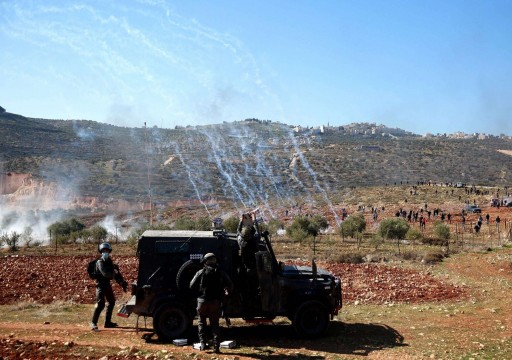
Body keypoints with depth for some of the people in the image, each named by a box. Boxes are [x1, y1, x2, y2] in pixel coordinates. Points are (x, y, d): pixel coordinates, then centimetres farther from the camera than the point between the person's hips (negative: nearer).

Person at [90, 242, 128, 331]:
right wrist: (114, 273, -32)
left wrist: (122, 283, 6)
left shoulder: (109, 261, 10)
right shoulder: (100, 262, -14)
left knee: (111, 302, 16)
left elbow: (115, 273, 12)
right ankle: (93, 323, -16)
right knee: (100, 304, -18)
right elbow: (105, 273, -29)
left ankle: (108, 322, 25)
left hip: (107, 284, 9)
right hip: (101, 285, -9)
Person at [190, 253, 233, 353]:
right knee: (215, 323, 8)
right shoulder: (221, 273, 4)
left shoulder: (201, 273, 0)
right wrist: (224, 293, 21)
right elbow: (230, 286, 2)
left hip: (202, 300, -1)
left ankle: (202, 343, 8)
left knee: (201, 322, 17)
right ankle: (216, 346, 0)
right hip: (215, 302, 1)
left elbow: (192, 286, -2)